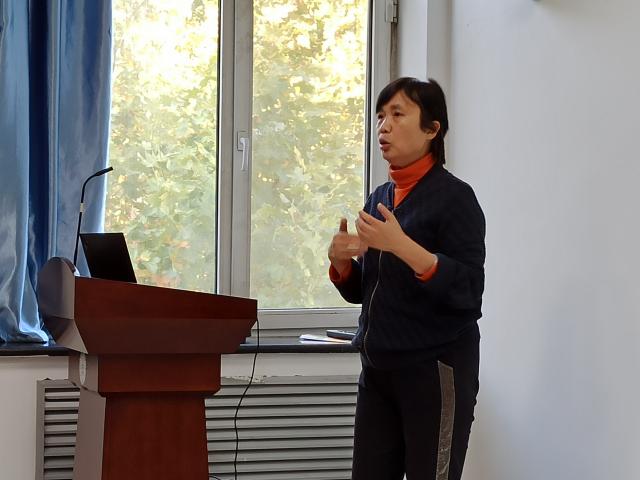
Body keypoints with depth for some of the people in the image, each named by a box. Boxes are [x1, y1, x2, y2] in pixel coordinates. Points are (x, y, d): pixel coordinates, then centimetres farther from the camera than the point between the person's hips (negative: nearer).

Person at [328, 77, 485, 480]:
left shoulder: (453, 197, -10)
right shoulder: (380, 199, 12)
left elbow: (469, 293, -18)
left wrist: (404, 247, -27)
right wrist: (341, 262, -3)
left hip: (435, 370, -7)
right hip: (379, 369, 7)